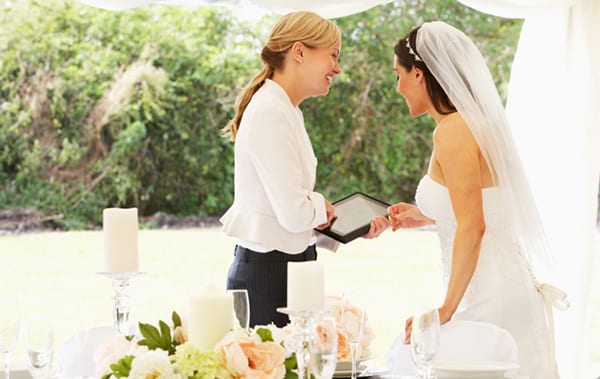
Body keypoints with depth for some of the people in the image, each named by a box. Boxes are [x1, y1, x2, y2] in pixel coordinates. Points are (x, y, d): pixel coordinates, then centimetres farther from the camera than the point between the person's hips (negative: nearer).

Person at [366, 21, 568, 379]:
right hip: (505, 285, 9)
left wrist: (447, 309, -19)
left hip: (488, 298, -9)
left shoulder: (452, 131, -15)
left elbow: (472, 228, -22)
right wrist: (427, 218, 27)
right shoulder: (475, 122, 12)